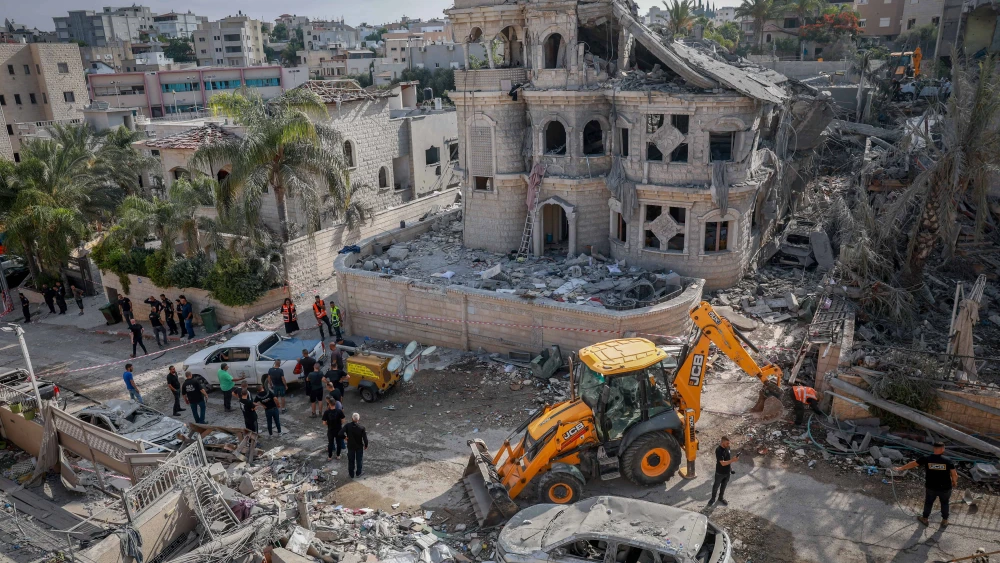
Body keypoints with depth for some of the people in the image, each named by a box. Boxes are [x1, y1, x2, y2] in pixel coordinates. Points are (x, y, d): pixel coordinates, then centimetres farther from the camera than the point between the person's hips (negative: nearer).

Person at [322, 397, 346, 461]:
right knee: (339, 443, 19)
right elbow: (343, 420, -12)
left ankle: (330, 457, 27)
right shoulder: (339, 411, -19)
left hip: (330, 430, 0)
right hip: (338, 430, 0)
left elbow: (324, 423, -14)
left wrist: (328, 424, 7)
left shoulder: (326, 412, -19)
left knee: (330, 443, 17)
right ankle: (338, 455, 31)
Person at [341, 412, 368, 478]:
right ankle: (358, 473, 35)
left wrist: (345, 437, -6)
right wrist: (366, 445, 0)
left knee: (351, 461, 19)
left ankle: (351, 474, 33)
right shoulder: (361, 428, -23)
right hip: (359, 447, -1)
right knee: (359, 460, 21)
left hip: (350, 446, 1)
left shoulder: (347, 425, -21)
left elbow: (340, 434, -28)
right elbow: (365, 438, -19)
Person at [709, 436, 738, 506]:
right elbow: (723, 463, -33)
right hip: (720, 473, -6)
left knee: (723, 486, 23)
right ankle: (713, 499, 34)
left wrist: (731, 468, 13)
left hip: (727, 472, 6)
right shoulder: (719, 450, -30)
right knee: (716, 486, 15)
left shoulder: (727, 447, -7)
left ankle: (721, 498, 43)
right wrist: (733, 460, -42)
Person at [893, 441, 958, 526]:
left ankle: (925, 519, 39)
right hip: (945, 488, -1)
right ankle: (944, 521, 38)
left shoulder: (926, 459, -13)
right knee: (945, 503, 25)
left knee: (928, 502, 23)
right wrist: (954, 482, 9)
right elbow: (954, 475, -14)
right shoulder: (948, 461, -17)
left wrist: (900, 468, 14)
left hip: (931, 487, 1)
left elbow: (913, 463, 0)